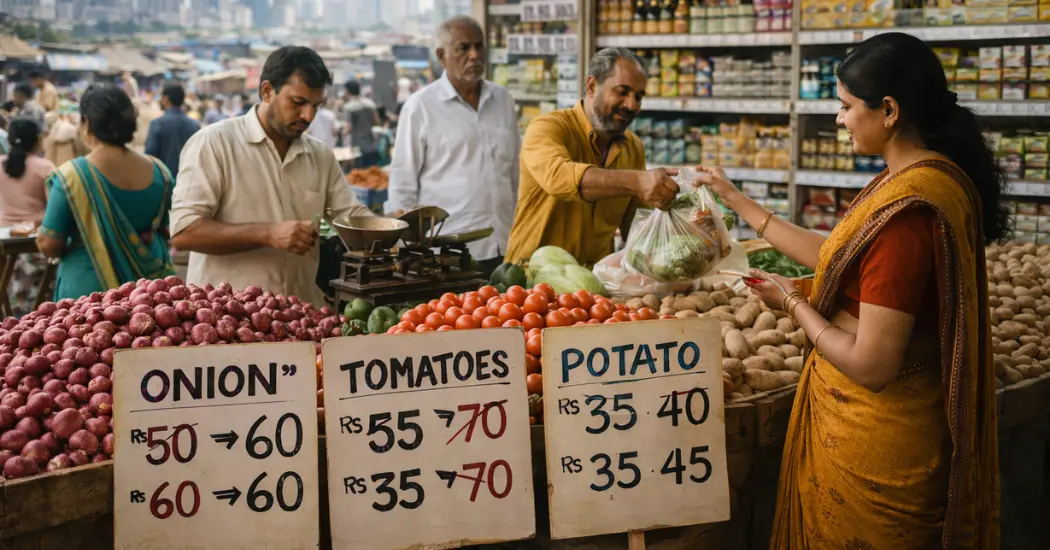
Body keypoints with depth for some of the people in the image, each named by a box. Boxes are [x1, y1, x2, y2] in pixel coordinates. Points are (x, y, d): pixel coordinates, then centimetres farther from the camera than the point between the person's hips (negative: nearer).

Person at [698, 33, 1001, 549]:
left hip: (874, 431, -9)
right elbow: (836, 256, 13)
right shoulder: (931, 175, 3)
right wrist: (737, 201, 17)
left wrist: (792, 302, -11)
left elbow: (870, 365, -27)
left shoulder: (906, 210, -29)